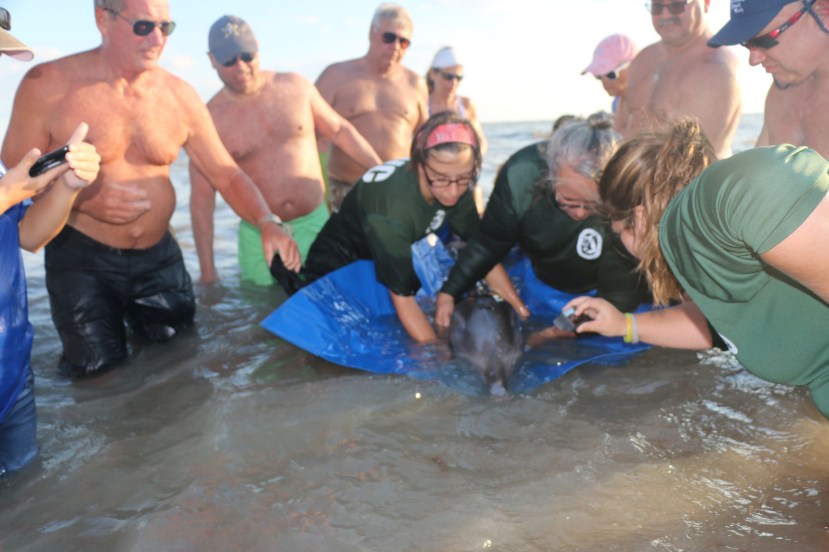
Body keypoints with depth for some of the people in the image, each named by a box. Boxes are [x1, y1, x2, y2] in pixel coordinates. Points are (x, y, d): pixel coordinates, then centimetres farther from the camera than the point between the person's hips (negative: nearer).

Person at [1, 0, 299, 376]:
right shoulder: (48, 85, -12)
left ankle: (134, 316, 43)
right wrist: (82, 198, -25)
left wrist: (266, 223, -19)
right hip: (81, 260, -3)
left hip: (160, 257, 3)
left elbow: (226, 173, -3)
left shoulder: (179, 96, -3)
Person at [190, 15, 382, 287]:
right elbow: (201, 199, -5)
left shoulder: (295, 87, -2)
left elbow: (339, 130, 11)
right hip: (259, 237, -1)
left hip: (315, 224, 1)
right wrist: (208, 271, -7)